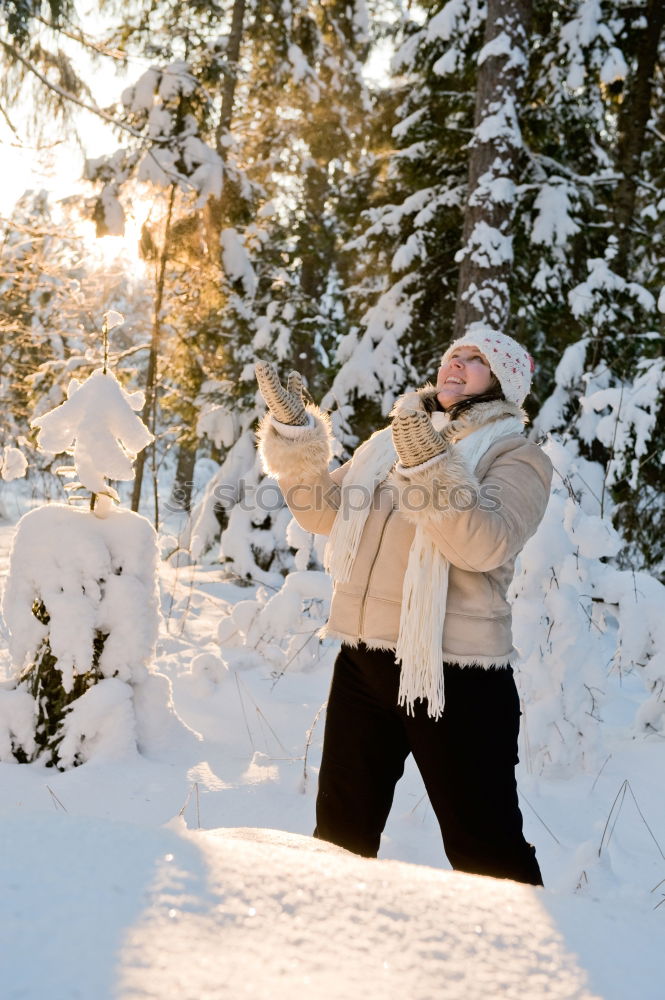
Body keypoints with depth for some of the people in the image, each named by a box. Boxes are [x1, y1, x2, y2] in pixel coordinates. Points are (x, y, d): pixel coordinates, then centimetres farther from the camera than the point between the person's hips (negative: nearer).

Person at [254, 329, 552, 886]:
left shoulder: (518, 458, -4)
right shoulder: (391, 443, 14)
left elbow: (485, 544, -21)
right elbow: (327, 511, 10)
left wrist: (432, 466, -32)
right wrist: (296, 433, -1)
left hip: (455, 672, -6)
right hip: (364, 659, 6)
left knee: (484, 847, 3)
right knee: (339, 829, 20)